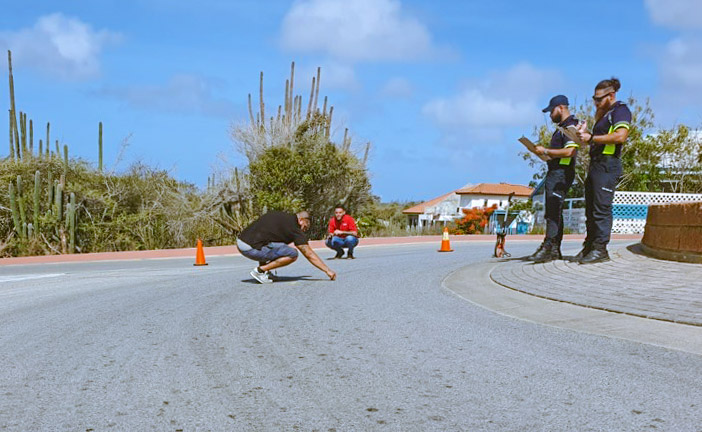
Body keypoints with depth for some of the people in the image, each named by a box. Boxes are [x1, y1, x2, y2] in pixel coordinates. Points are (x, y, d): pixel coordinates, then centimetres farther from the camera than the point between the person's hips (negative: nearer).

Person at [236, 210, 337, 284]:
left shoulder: (279, 215, 20)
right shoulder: (294, 228, -2)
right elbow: (309, 254, -2)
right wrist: (327, 270, 3)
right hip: (252, 249, -9)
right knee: (293, 254, -9)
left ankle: (262, 268, 16)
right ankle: (260, 270, -5)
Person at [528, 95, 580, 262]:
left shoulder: (570, 126, -11)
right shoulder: (562, 127, 22)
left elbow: (569, 151, -23)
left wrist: (545, 151, -16)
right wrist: (544, 152, 12)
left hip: (561, 174, -11)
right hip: (555, 173, 11)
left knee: (553, 211, -17)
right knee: (554, 212, 9)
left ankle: (548, 247, -22)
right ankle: (555, 250, 12)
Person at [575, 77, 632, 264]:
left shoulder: (620, 110, -4)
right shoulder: (603, 114, 24)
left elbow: (620, 136, -20)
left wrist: (592, 138, -16)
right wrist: (585, 134, 9)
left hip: (608, 165, -10)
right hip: (595, 163, 10)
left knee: (601, 208, -12)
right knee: (590, 209, 9)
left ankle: (600, 249, -11)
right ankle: (589, 247, 13)